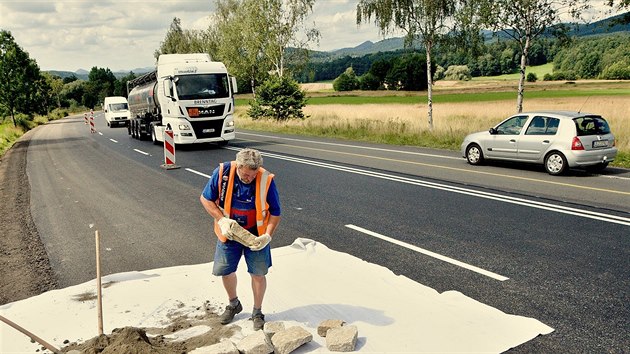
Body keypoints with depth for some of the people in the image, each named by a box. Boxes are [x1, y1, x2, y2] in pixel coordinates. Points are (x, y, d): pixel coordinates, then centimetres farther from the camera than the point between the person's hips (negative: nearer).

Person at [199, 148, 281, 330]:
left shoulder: (266, 179, -22)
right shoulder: (222, 172, -20)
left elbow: (275, 212, -11)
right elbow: (206, 199, -7)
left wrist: (267, 235, -24)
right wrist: (221, 220, -19)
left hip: (256, 235, -1)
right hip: (229, 233, 2)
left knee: (258, 273, 5)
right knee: (225, 270, 12)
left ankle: (257, 312, 27)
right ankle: (234, 304, 40)